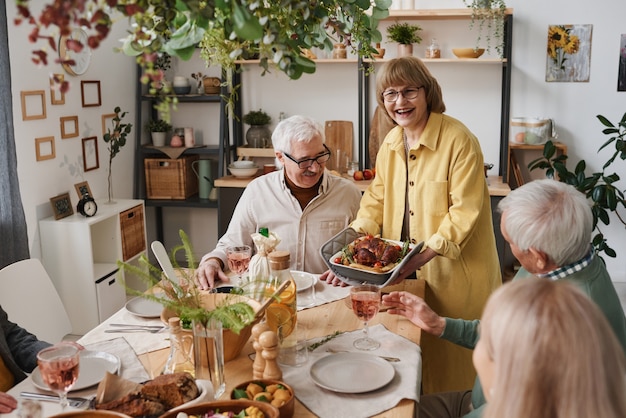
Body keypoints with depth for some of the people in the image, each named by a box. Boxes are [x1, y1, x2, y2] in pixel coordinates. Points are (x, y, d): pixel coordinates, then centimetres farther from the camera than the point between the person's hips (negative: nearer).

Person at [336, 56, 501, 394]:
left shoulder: (459, 141, -16)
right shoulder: (391, 143, 7)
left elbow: (465, 211, -19)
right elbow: (377, 198, 12)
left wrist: (427, 253, -26)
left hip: (453, 275, -6)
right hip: (402, 272, 6)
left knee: (449, 360, 7)